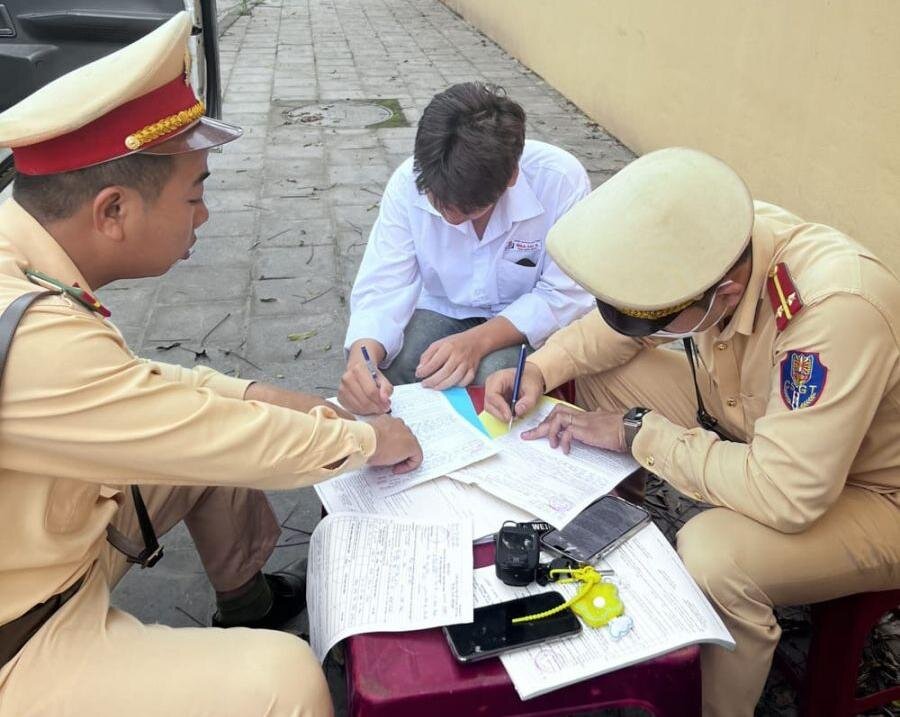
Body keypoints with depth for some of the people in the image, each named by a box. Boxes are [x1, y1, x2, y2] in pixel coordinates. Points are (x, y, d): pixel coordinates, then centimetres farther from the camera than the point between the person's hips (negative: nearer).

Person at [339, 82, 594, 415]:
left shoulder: (561, 181, -26)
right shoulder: (409, 181, -18)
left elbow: (565, 296, -21)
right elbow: (383, 287, -19)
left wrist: (478, 341, -34)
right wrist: (363, 356, -40)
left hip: (527, 320, -2)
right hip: (440, 309, 2)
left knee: (495, 375, -33)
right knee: (384, 368, -26)